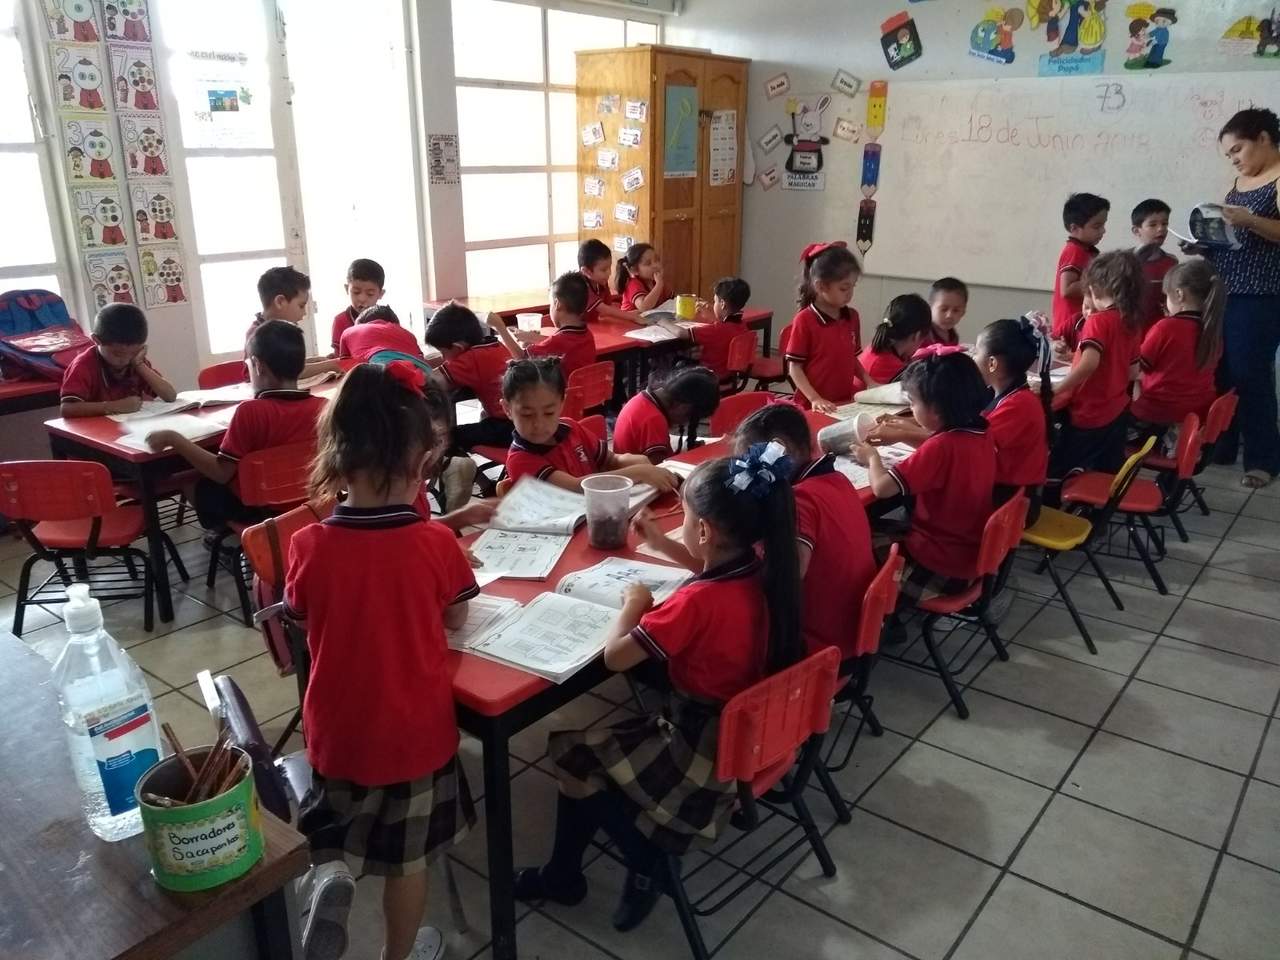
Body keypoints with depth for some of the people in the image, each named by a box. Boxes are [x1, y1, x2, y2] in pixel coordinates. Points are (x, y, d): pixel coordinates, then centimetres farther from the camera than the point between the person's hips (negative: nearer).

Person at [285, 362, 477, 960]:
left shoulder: (309, 546, -17)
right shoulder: (437, 544, -21)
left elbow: (302, 620, 1)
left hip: (338, 727, 1)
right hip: (415, 729, -1)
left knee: (337, 833, 28)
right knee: (406, 857, 21)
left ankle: (331, 874, 0)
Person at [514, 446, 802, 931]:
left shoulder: (697, 601, -30)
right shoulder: (763, 573, -8)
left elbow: (614, 656, -22)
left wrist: (634, 603, -6)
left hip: (705, 754, -8)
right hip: (747, 735, 8)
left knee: (573, 752, 9)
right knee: (598, 742, 18)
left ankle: (648, 866, 16)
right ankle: (564, 871, 27)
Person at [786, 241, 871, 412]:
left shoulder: (852, 317, 6)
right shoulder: (804, 320, -12)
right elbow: (794, 368, -10)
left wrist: (868, 382, 2)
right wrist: (815, 399, -19)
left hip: (846, 403, 5)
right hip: (815, 408, -5)